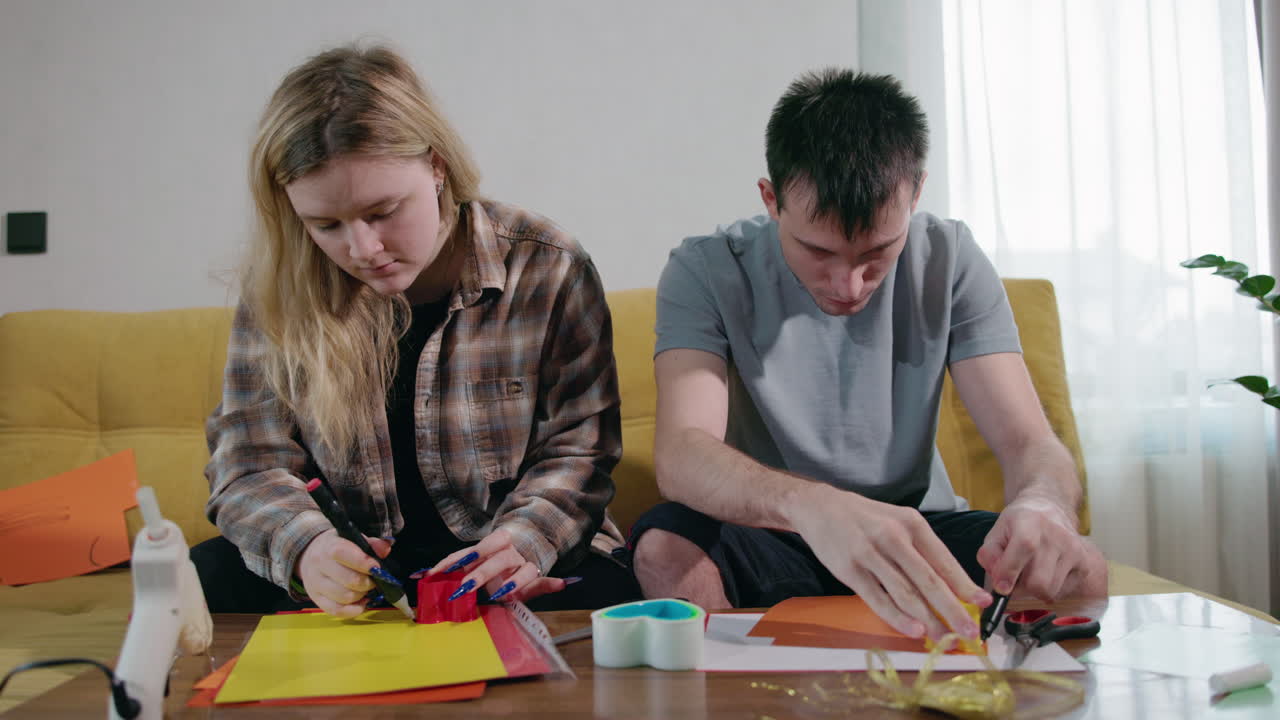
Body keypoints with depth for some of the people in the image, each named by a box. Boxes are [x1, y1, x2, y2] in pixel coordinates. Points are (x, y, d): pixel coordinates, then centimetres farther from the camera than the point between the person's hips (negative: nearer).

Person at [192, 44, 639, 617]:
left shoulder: (546, 269, -9)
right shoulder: (276, 291, -4)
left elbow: (578, 452, -5)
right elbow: (251, 468, -3)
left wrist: (524, 540, -26)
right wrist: (305, 546, -27)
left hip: (500, 571, -2)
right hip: (354, 570, 3)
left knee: (604, 596, -33)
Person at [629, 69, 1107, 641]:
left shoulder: (949, 260, -7)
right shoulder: (707, 271, -14)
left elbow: (1029, 443, -11)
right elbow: (679, 453, -29)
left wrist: (1043, 503, -38)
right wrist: (811, 504, -51)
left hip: (915, 532, 2)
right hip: (772, 539, -1)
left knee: (1076, 566, -25)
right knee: (664, 547, -32)